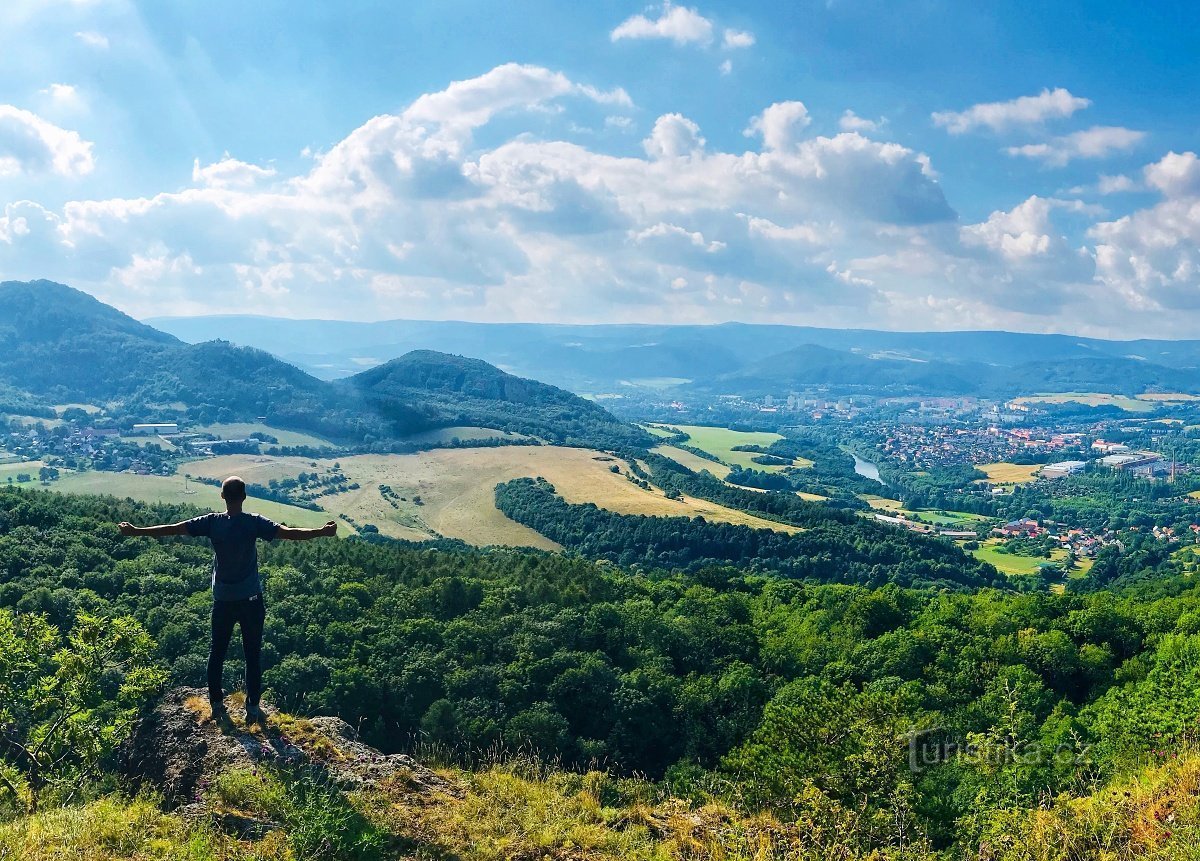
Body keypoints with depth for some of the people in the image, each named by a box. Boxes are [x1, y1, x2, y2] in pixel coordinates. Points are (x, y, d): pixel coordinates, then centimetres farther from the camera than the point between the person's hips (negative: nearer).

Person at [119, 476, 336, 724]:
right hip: (250, 599, -2)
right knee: (253, 654, 6)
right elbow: (289, 533, -22)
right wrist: (323, 532, -18)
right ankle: (253, 707, 7)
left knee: (217, 652, 14)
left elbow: (171, 529, -5)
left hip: (222, 599, 2)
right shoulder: (254, 523, -13)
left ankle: (216, 704, 19)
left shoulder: (212, 522, -8)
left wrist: (136, 531, 4)